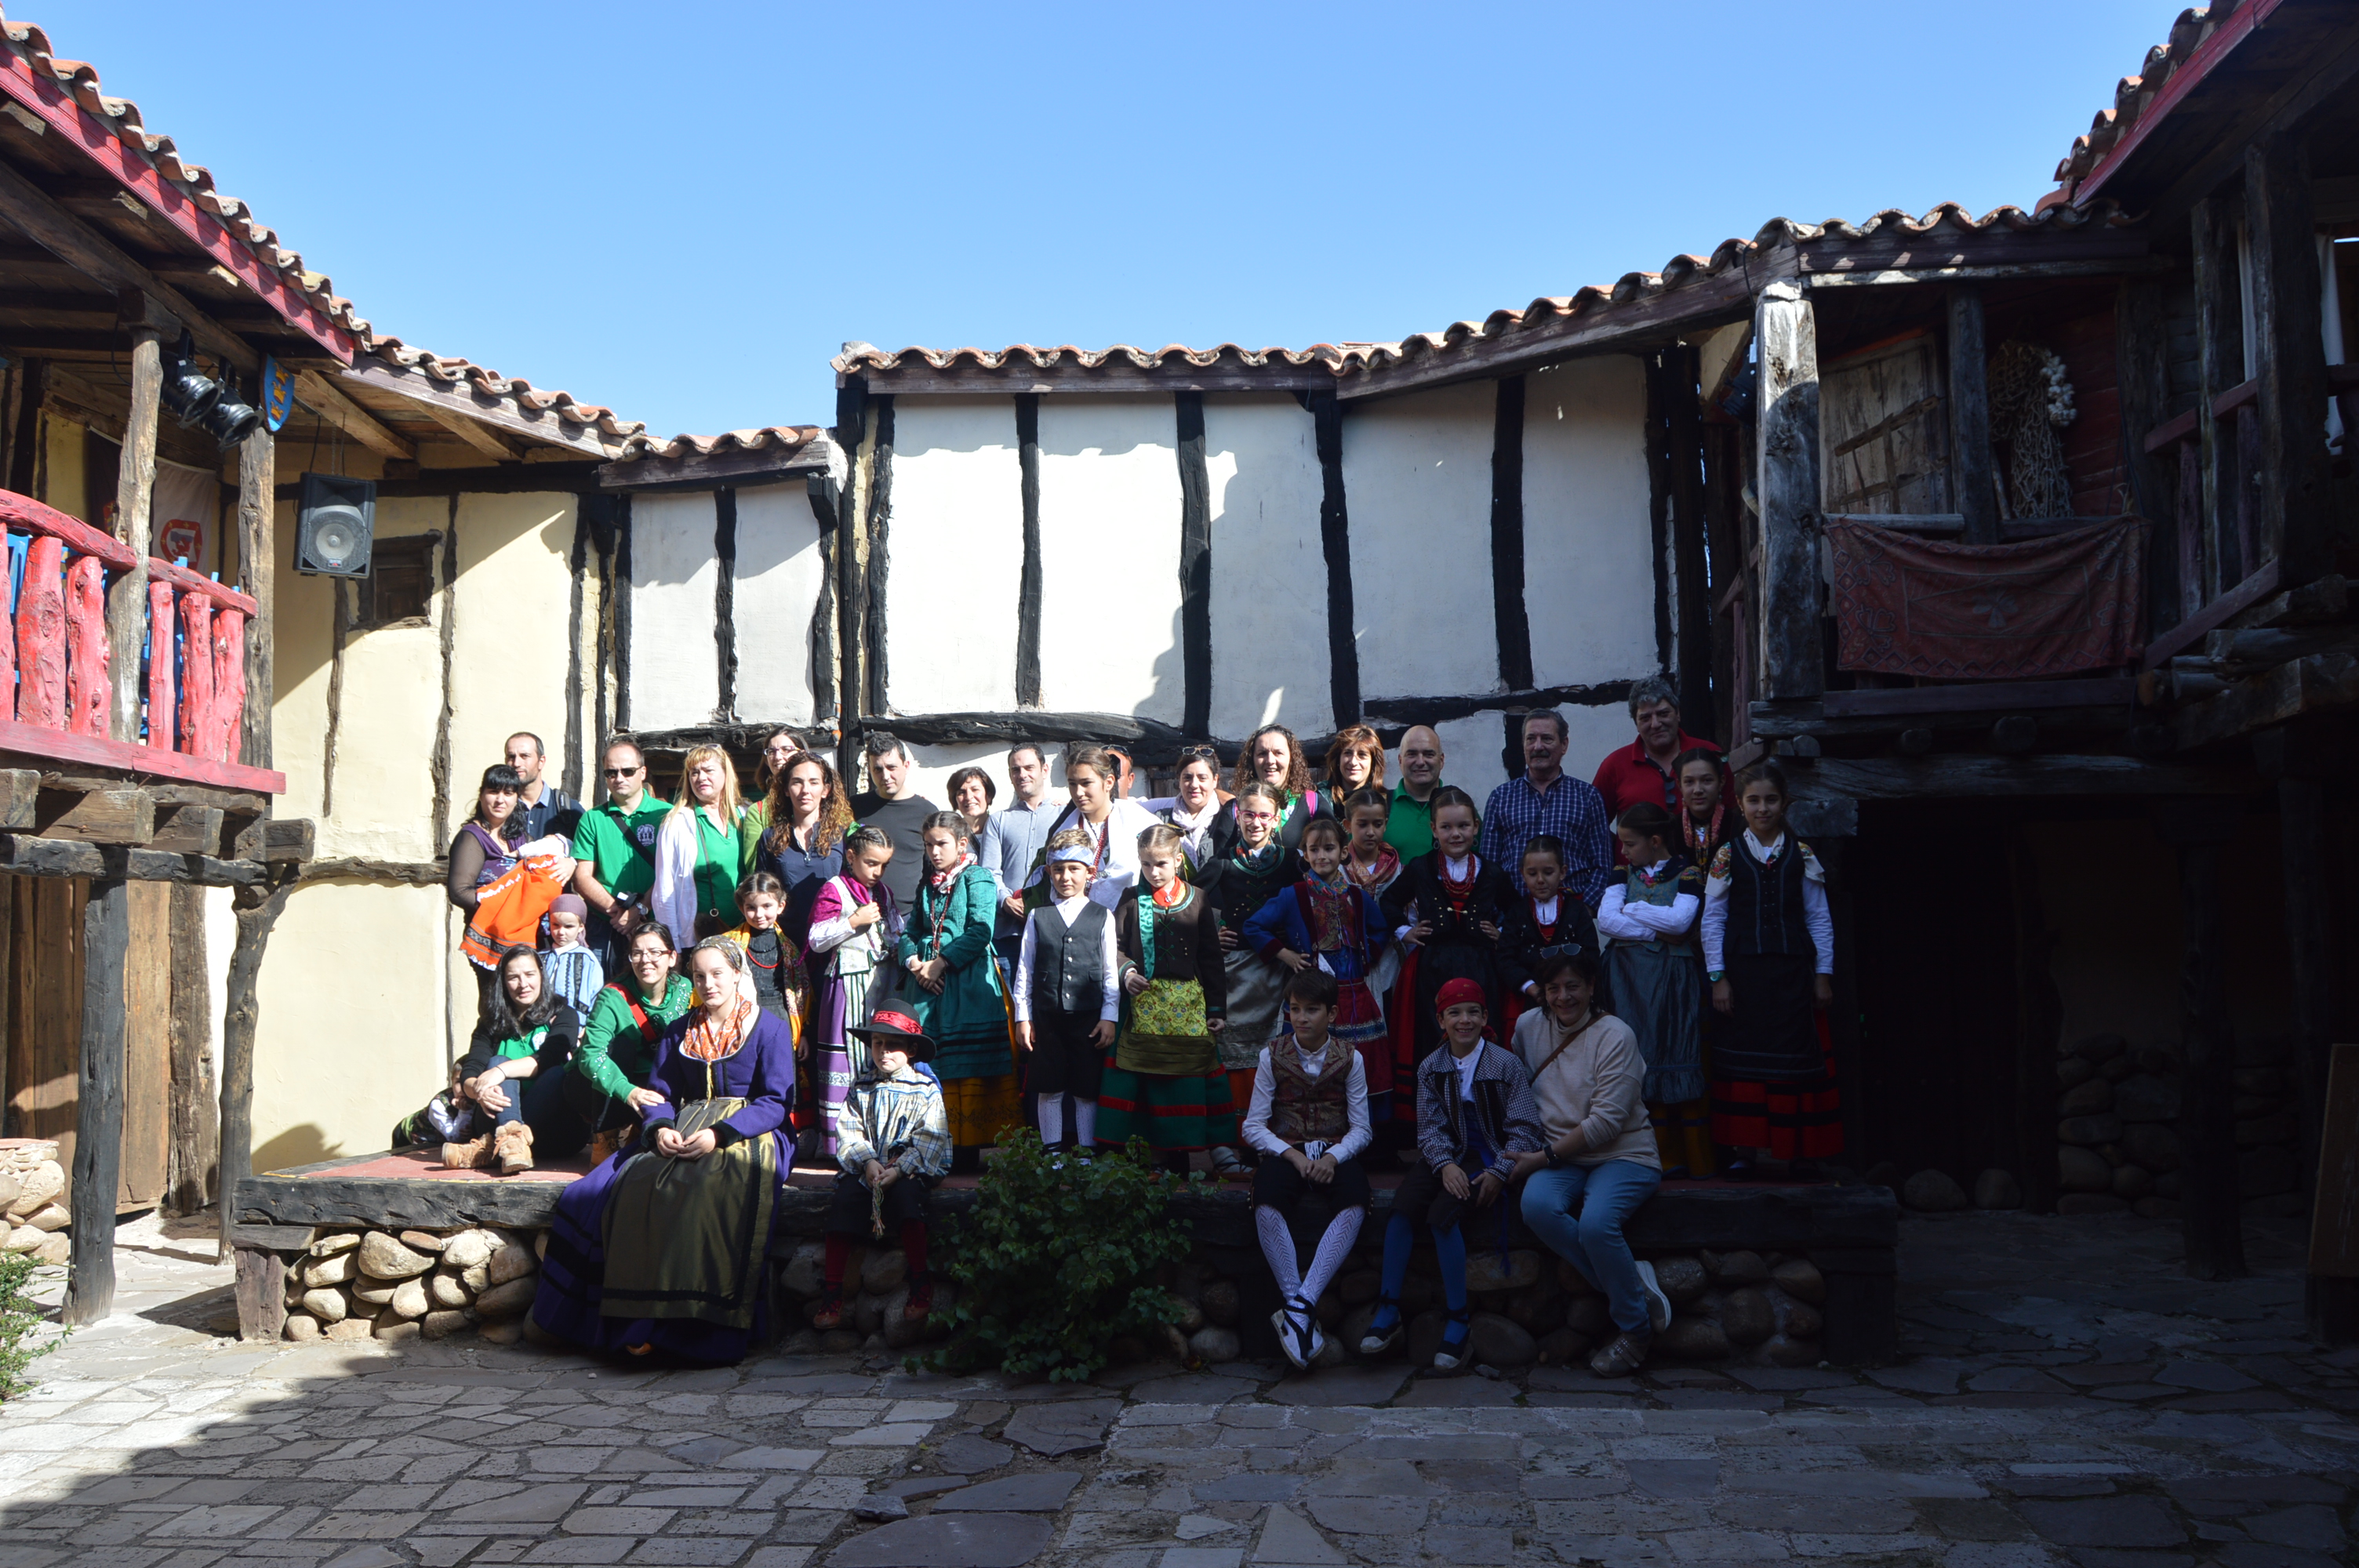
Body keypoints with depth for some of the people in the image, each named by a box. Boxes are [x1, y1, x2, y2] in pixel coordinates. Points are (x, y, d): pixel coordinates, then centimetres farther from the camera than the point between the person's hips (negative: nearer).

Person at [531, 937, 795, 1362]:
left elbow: (776, 1103, -5)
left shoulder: (770, 1030, 3)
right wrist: (659, 1128, -8)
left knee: (706, 1191, -36)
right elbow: (658, 1093, 15)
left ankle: (692, 1324, -34)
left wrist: (719, 1134, -17)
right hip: (682, 1133, 5)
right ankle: (636, 1319, -23)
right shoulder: (679, 1032, 19)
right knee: (635, 1187, -25)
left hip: (745, 1134, -5)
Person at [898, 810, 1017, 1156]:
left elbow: (980, 932, -11)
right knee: (929, 1067, 3)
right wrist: (915, 963, -4)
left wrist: (939, 964, -14)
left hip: (968, 982, -6)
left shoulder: (978, 878, -1)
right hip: (926, 984, 6)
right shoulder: (926, 884, 19)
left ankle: (969, 1144, -6)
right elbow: (910, 931, 16)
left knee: (969, 1071, -8)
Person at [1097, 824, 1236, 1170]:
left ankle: (1178, 1154, 6)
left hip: (1189, 1002, 0)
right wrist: (1126, 971, -12)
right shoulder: (1132, 899, 9)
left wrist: (1216, 1010, 4)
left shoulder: (1197, 899, 7)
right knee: (1142, 1077, -4)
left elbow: (1211, 958, 7)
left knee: (1185, 1077, -1)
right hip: (1143, 1002, 0)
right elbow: (1115, 945, 9)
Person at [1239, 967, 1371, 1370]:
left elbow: (1360, 1128, 4)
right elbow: (1253, 1126, 2)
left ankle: (1299, 1307, -34)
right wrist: (1294, 1156, -14)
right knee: (1266, 1207, -34)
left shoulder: (1349, 1059, 4)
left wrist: (1333, 1157, -16)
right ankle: (1297, 1305, -27)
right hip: (1285, 1150, 0)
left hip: (1336, 1151, 0)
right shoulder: (1272, 1056, 4)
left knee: (1354, 1207, -34)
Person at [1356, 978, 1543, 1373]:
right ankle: (1388, 1312, -18)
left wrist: (1499, 1172, -17)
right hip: (1445, 1157, 4)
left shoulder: (1506, 1065, -2)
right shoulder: (1430, 1068, 9)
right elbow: (1430, 1126, 4)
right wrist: (1445, 1164, -15)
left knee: (1443, 1214, -29)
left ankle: (1458, 1319, -16)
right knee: (1403, 1206, -25)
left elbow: (1524, 1129, -4)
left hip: (1487, 1158, -3)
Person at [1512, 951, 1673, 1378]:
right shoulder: (1528, 1026, 6)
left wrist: (1545, 1157, -16)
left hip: (1623, 1155, -4)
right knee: (1537, 1206, -30)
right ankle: (1635, 1285, -15)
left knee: (1595, 1223, -33)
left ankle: (1634, 1327, -8)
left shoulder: (1614, 1035, -10)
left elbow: (1606, 1120, -15)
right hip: (1559, 1158, 4)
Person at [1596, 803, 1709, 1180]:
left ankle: (1697, 1159, 2)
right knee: (1643, 1063, 1)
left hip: (1671, 978, -4)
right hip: (1630, 977, 4)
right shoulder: (1626, 874, 12)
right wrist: (1658, 930, -10)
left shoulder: (1687, 873, 0)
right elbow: (1605, 921, -2)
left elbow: (1680, 919, -17)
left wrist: (1632, 911, -5)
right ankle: (1666, 1158, 6)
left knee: (1676, 1058, -5)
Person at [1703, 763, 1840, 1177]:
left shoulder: (1801, 855, 6)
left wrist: (1823, 973, 3)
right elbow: (1712, 920, 3)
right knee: (1743, 1056, 2)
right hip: (1743, 969, 0)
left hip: (1791, 971, 1)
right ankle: (1741, 1149, 9)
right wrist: (1717, 977, -3)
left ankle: (1801, 1150, 10)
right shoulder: (1727, 856, 4)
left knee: (1796, 1056, 1)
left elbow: (1819, 918, 8)